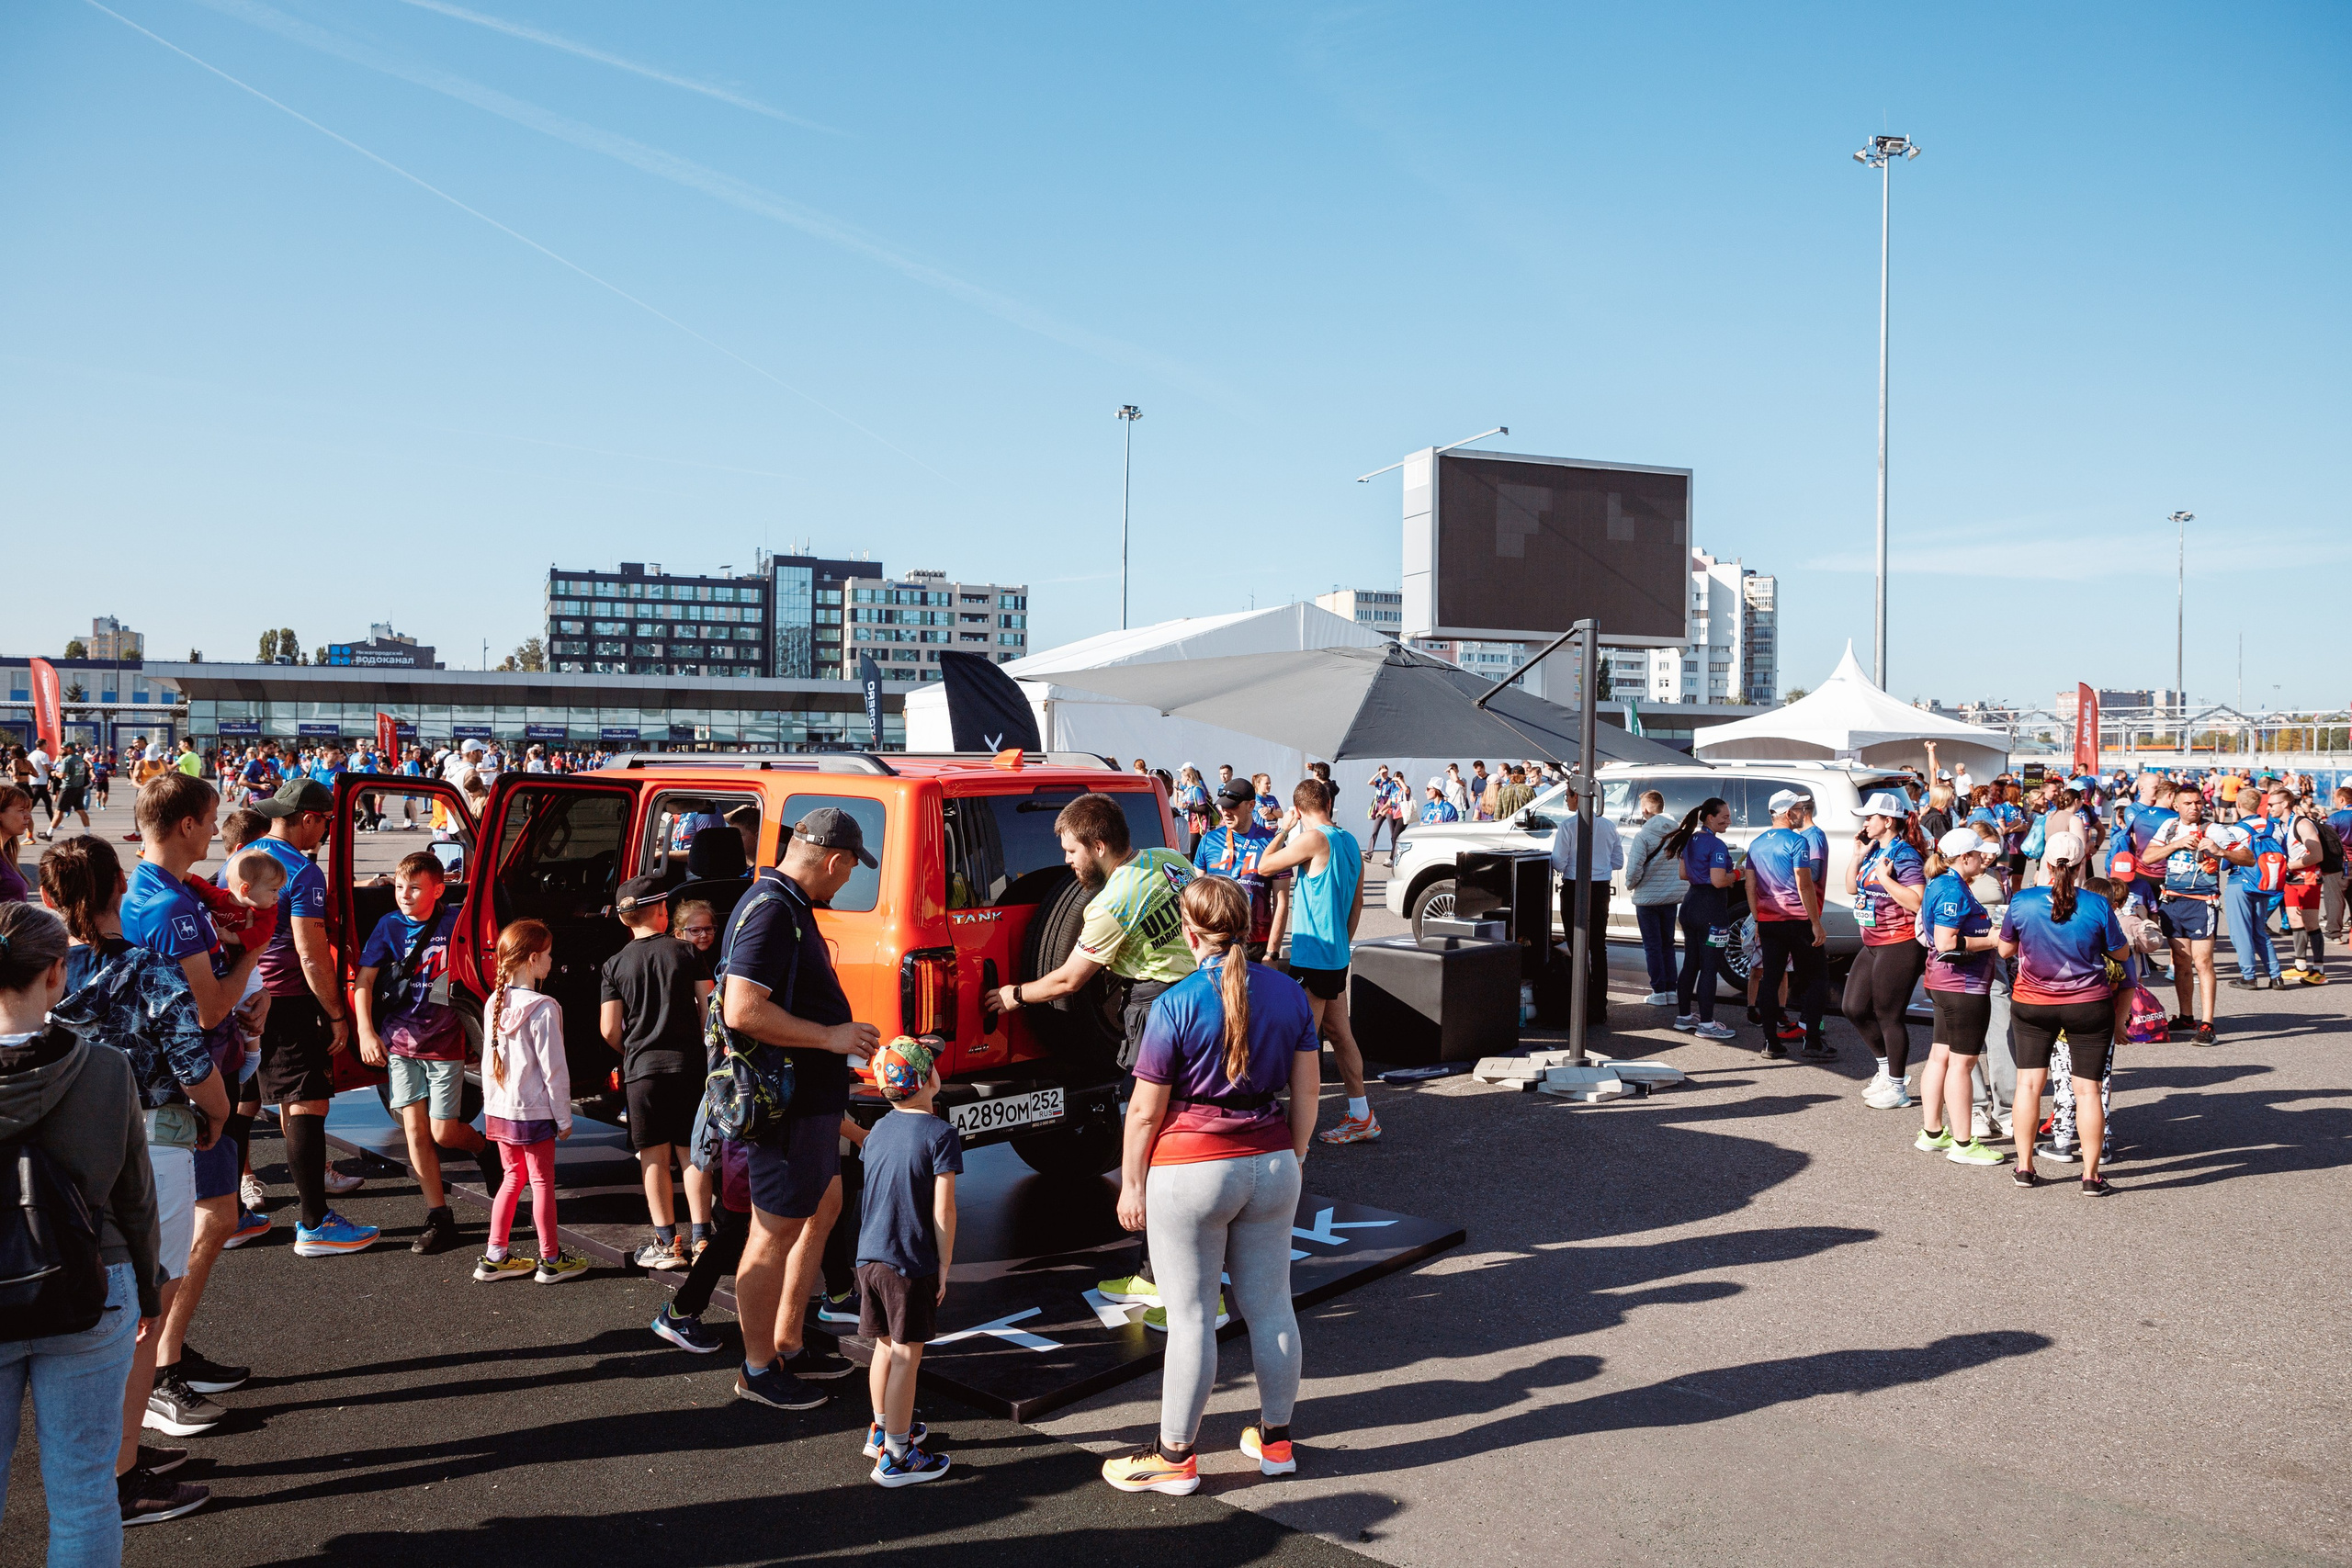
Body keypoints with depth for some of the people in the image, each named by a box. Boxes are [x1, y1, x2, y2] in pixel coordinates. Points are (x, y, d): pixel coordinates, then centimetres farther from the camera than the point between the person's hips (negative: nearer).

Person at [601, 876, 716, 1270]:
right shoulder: (687, 953, 0)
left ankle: (666, 1244, 7)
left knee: (654, 1157, 5)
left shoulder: (615, 965, 1)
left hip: (642, 1070, 0)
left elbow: (609, 1030, -1)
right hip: (688, 1064, 1)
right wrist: (705, 1053, 11)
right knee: (694, 1152, 8)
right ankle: (701, 1238, 8)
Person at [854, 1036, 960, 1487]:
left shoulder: (877, 1131, 9)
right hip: (912, 1262, -7)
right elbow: (942, 1210, -14)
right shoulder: (940, 1134, -13)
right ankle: (896, 1457, 4)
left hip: (869, 1258, 7)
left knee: (886, 1346, 21)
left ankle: (881, 1429, 35)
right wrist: (944, 1267, -6)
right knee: (906, 1357, 0)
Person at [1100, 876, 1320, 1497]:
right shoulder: (1289, 993, 1)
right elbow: (1307, 1091, 7)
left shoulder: (1176, 1006, -13)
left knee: (1191, 1316, 4)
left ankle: (1175, 1456, 16)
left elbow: (1144, 1112, -10)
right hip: (1271, 1165, 5)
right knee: (1270, 1306, 15)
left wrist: (1132, 1186, 1)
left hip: (1191, 1171, -5)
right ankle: (1276, 1439, 28)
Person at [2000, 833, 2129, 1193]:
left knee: (2029, 1081, 11)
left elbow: (2005, 950, 3)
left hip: (2032, 1004, 1)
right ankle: (2091, 1175, 9)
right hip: (2089, 1006, -1)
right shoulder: (2097, 906, -13)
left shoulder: (2022, 902, -10)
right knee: (2087, 1088, 5)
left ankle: (2024, 1166, 16)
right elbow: (2119, 953, 1)